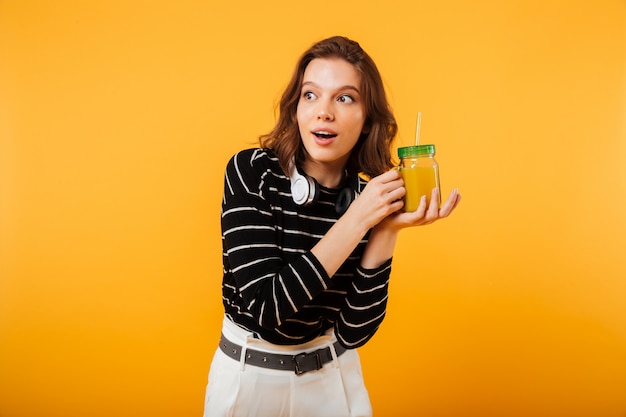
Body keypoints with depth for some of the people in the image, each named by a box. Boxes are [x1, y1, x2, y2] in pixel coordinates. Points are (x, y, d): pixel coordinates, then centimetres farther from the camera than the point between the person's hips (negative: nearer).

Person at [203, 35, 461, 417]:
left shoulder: (370, 198, -11)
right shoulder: (251, 171, -19)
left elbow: (352, 331, -13)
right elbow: (267, 309, -25)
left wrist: (387, 231, -23)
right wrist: (356, 221, -28)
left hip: (335, 376, 2)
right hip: (249, 376, -1)